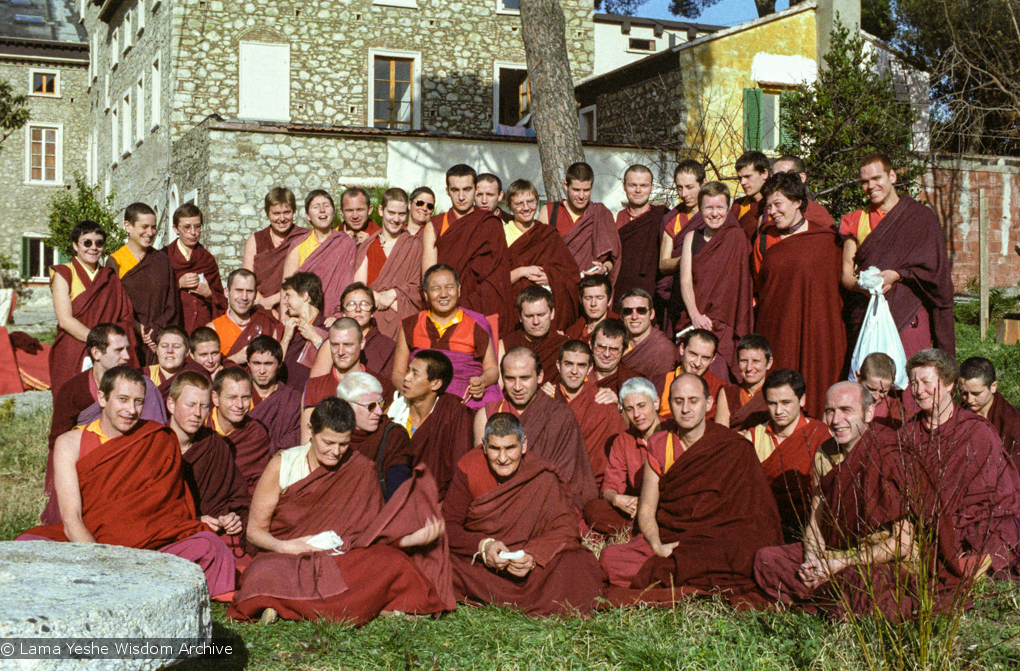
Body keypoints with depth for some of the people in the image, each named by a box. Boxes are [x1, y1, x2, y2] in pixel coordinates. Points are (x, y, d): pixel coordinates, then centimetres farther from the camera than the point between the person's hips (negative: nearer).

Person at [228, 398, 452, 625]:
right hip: (286, 558, -2)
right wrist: (284, 546, -21)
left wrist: (414, 538, -18)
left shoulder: (361, 470, 1)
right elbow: (255, 530, 1)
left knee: (394, 563, -29)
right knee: (264, 576, -38)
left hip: (341, 559, 2)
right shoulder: (282, 465, -2)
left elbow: (372, 532, 1)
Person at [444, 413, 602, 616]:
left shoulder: (541, 477, -10)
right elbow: (448, 524, -8)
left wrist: (533, 557, -32)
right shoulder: (469, 468, -8)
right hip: (474, 560, 0)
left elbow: (564, 527, -13)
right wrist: (483, 545, -26)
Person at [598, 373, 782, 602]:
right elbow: (646, 510, 7)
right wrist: (658, 546, -14)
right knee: (609, 557, -23)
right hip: (666, 539, 4)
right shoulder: (659, 445, 9)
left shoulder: (734, 448, -1)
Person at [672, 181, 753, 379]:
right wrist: (695, 315, -14)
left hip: (723, 322, -3)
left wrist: (708, 318, -12)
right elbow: (685, 280, 2)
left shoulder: (736, 238, 1)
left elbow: (736, 283, -3)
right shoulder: (692, 237, 11)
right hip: (692, 320, 3)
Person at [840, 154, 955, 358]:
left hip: (909, 318, -2)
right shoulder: (856, 221, 15)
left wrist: (896, 275, -15)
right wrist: (860, 285, -14)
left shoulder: (920, 217, 7)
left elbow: (933, 269, 0)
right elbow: (846, 272, 8)